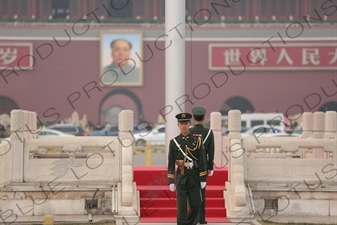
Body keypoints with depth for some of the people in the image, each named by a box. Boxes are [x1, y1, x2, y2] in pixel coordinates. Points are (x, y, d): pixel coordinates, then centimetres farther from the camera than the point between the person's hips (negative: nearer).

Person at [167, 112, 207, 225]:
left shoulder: (197, 139, 0)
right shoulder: (174, 142, 1)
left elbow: (202, 161, 0)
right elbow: (171, 163, 3)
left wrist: (203, 179, -3)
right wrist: (171, 181, -1)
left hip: (194, 177, 1)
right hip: (181, 177, -1)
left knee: (196, 205, 4)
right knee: (181, 206, -4)